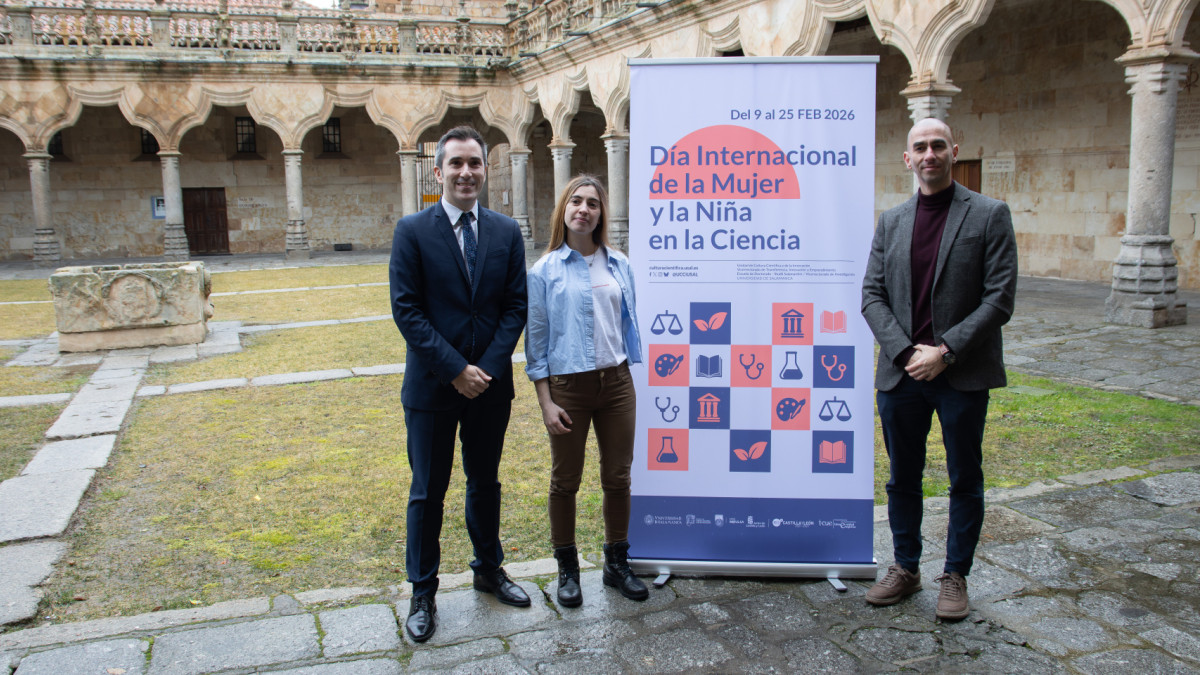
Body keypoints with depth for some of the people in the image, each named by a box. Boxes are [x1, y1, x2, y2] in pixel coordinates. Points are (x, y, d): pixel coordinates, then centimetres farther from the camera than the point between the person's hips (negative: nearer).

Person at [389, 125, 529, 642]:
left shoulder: (506, 232, 3)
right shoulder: (413, 231, -6)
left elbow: (515, 306, 1)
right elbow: (407, 310, -11)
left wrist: (488, 367, -11)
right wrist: (455, 369, -16)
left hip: (491, 384, 3)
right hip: (432, 385, -3)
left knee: (485, 482, 18)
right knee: (428, 491, 8)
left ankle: (488, 569, 37)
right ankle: (422, 593, 23)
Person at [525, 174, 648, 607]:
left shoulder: (619, 265, 5)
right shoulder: (546, 271, -4)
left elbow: (628, 323, 13)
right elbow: (536, 339, -3)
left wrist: (627, 375, 11)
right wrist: (545, 402, -8)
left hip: (616, 382, 3)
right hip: (568, 385, -3)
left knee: (618, 477, 10)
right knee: (565, 481, 9)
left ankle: (616, 563, 27)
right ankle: (567, 568, 26)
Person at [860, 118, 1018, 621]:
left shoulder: (989, 215, -3)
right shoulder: (891, 221, 8)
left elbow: (999, 299, -9)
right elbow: (872, 296, 4)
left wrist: (944, 351, -16)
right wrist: (905, 351, -10)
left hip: (963, 374, -3)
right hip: (901, 372, 3)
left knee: (965, 481, 9)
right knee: (902, 479, 13)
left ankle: (955, 576, 25)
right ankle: (905, 568, 29)